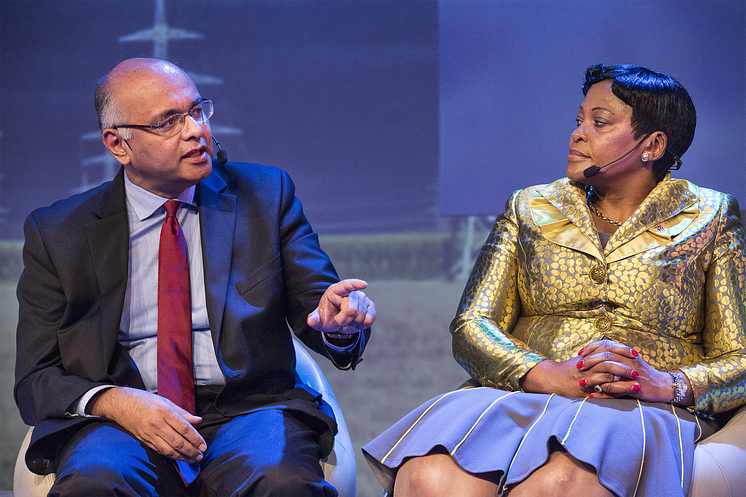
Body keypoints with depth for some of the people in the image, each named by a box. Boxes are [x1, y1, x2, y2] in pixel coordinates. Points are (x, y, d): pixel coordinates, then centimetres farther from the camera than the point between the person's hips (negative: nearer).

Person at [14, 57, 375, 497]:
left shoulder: (266, 194, 13)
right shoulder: (56, 232, 9)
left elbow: (314, 305, 10)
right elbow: (35, 379, 6)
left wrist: (338, 321, -17)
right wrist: (114, 402, -15)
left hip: (248, 410, 1)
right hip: (123, 424, 0)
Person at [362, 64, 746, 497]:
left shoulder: (710, 218, 14)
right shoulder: (531, 209, 20)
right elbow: (472, 327, 8)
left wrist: (670, 384, -14)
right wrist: (549, 375, -12)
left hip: (641, 412, -2)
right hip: (519, 399, 2)